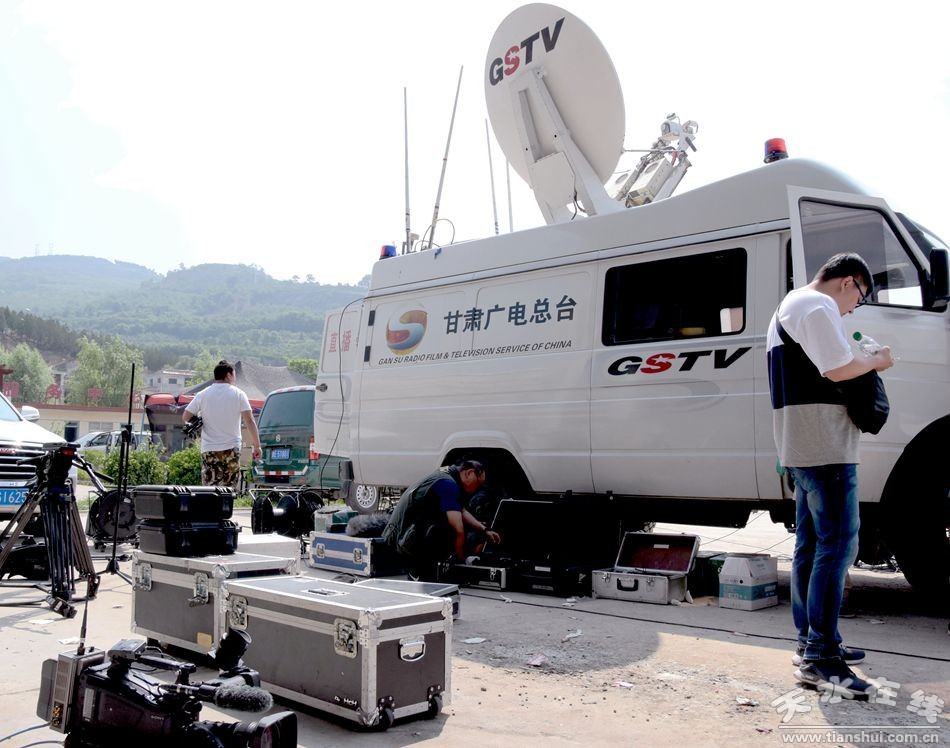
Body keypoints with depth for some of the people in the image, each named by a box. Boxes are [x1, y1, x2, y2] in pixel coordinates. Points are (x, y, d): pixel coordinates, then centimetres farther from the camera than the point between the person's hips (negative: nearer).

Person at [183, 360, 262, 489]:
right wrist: (257, 446, -4)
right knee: (230, 490, 7)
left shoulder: (203, 394, 3)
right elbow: (249, 421, -7)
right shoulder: (238, 394, -1)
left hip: (209, 450, 1)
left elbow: (185, 417, 2)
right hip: (232, 448, -1)